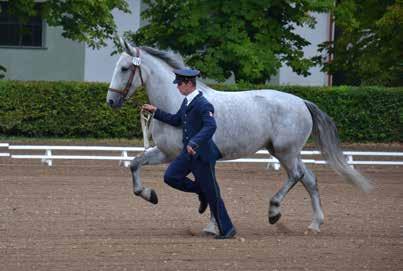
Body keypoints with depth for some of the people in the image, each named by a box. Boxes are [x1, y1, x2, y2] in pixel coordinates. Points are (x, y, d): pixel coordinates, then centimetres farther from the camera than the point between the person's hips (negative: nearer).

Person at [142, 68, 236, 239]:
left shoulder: (203, 104, -20)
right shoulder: (187, 101, 9)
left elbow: (210, 126, -35)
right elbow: (176, 120, 24)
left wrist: (194, 142, -48)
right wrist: (156, 111, 18)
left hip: (202, 154, -9)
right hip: (188, 152, 9)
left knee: (212, 194, -2)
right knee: (170, 177, -3)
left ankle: (227, 229, 9)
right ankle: (201, 191, 15)